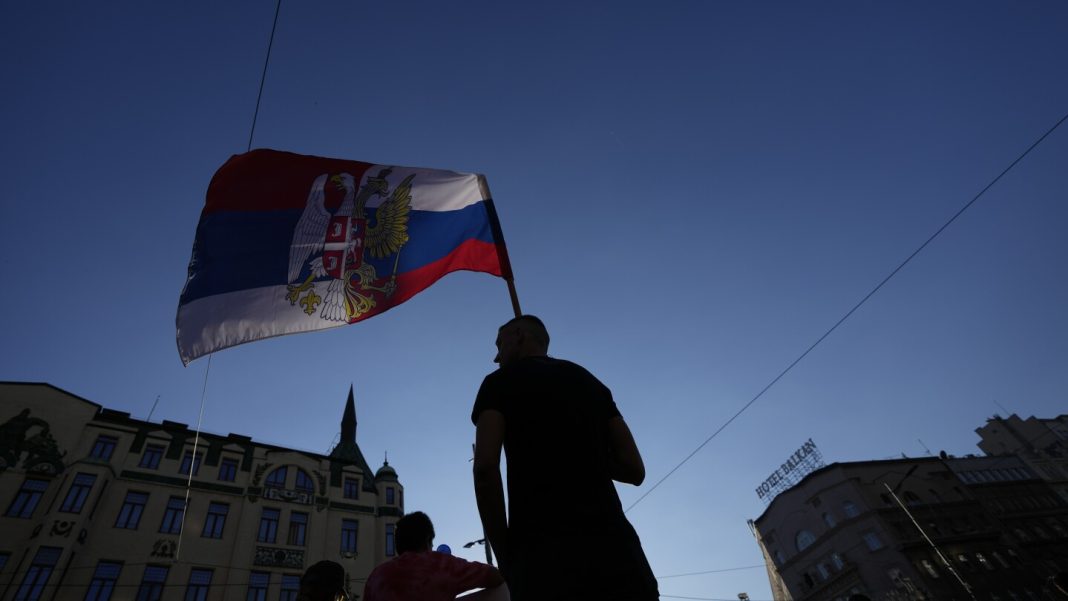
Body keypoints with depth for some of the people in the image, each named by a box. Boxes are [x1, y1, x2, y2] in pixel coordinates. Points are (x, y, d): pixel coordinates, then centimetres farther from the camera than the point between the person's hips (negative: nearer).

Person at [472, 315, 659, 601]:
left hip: (542, 551, -4)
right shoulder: (590, 382, 20)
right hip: (613, 546, 4)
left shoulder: (500, 382, 7)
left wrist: (505, 554, 1)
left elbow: (485, 467, -8)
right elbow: (634, 469, 15)